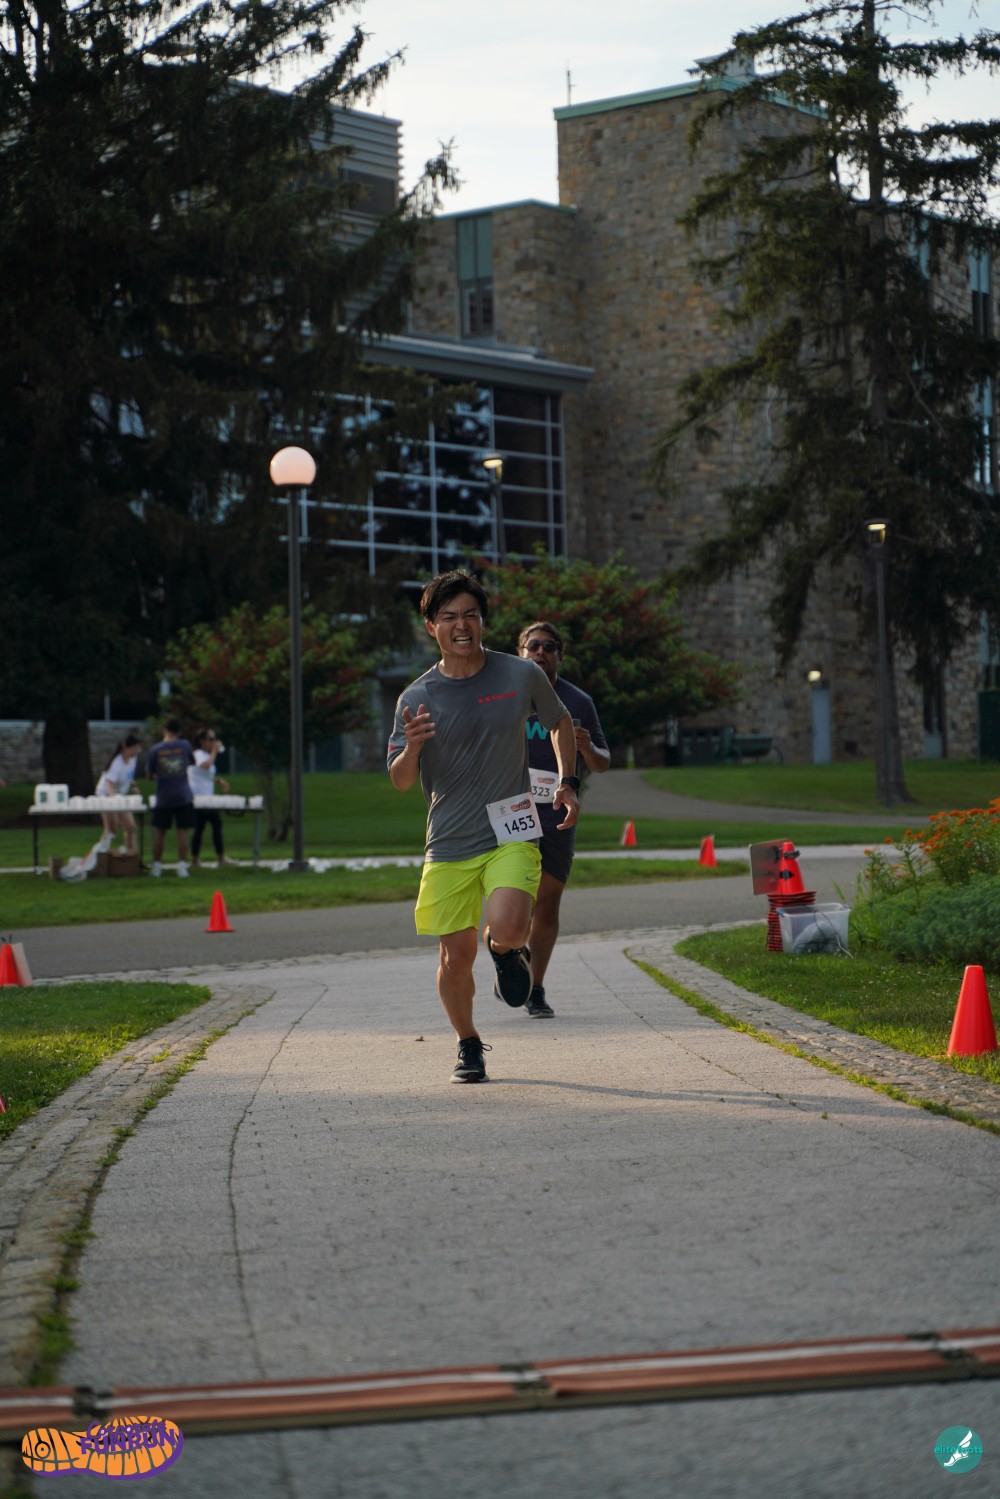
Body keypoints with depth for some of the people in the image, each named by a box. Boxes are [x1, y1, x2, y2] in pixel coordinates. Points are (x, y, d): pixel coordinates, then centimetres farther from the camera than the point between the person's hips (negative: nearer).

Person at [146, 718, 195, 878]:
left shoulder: (156, 750, -5)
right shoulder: (184, 746, -2)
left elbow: (150, 775, 2)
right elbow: (192, 761, 18)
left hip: (163, 798, 0)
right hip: (183, 797, 0)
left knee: (159, 832, 10)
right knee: (182, 832, 1)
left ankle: (156, 866, 14)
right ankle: (182, 865, -4)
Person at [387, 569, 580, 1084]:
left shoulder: (523, 675, 0)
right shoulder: (417, 698, -2)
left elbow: (559, 722, 20)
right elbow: (399, 781, 1)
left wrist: (567, 781, 7)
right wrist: (411, 749, -21)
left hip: (511, 834, -1)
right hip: (448, 844, 1)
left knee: (507, 929, -25)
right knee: (457, 955, 3)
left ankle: (509, 949, 13)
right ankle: (468, 1044, 29)